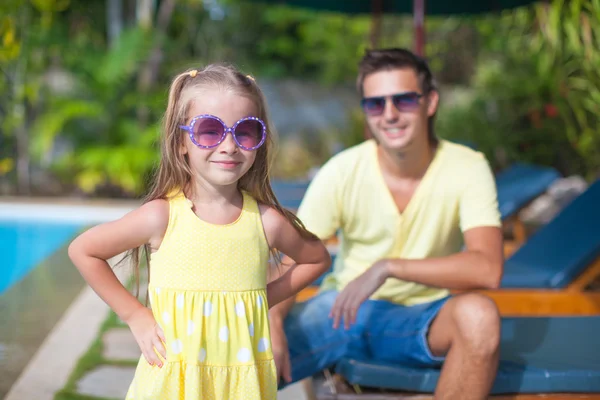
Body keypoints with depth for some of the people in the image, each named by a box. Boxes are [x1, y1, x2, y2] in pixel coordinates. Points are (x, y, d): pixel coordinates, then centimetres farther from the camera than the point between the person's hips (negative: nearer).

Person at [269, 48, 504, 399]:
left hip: (422, 319, 0)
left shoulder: (467, 168, -13)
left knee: (479, 314, -35)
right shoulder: (342, 171, -9)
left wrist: (387, 267, -30)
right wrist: (272, 321, -31)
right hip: (345, 308, 1)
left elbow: (487, 269, -26)